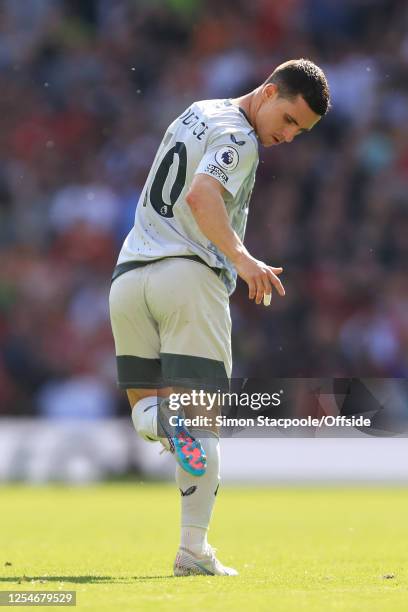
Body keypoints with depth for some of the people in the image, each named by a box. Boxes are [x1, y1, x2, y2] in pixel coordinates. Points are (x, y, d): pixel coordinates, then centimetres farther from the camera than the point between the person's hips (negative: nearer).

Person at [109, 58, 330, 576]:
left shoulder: (198, 114, 21)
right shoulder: (239, 138, -7)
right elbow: (201, 195, -25)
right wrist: (242, 260, -32)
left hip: (129, 276, 7)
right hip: (188, 277, -7)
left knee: (145, 408, 13)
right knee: (202, 419, -3)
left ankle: (159, 413, -23)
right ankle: (193, 550, -11)